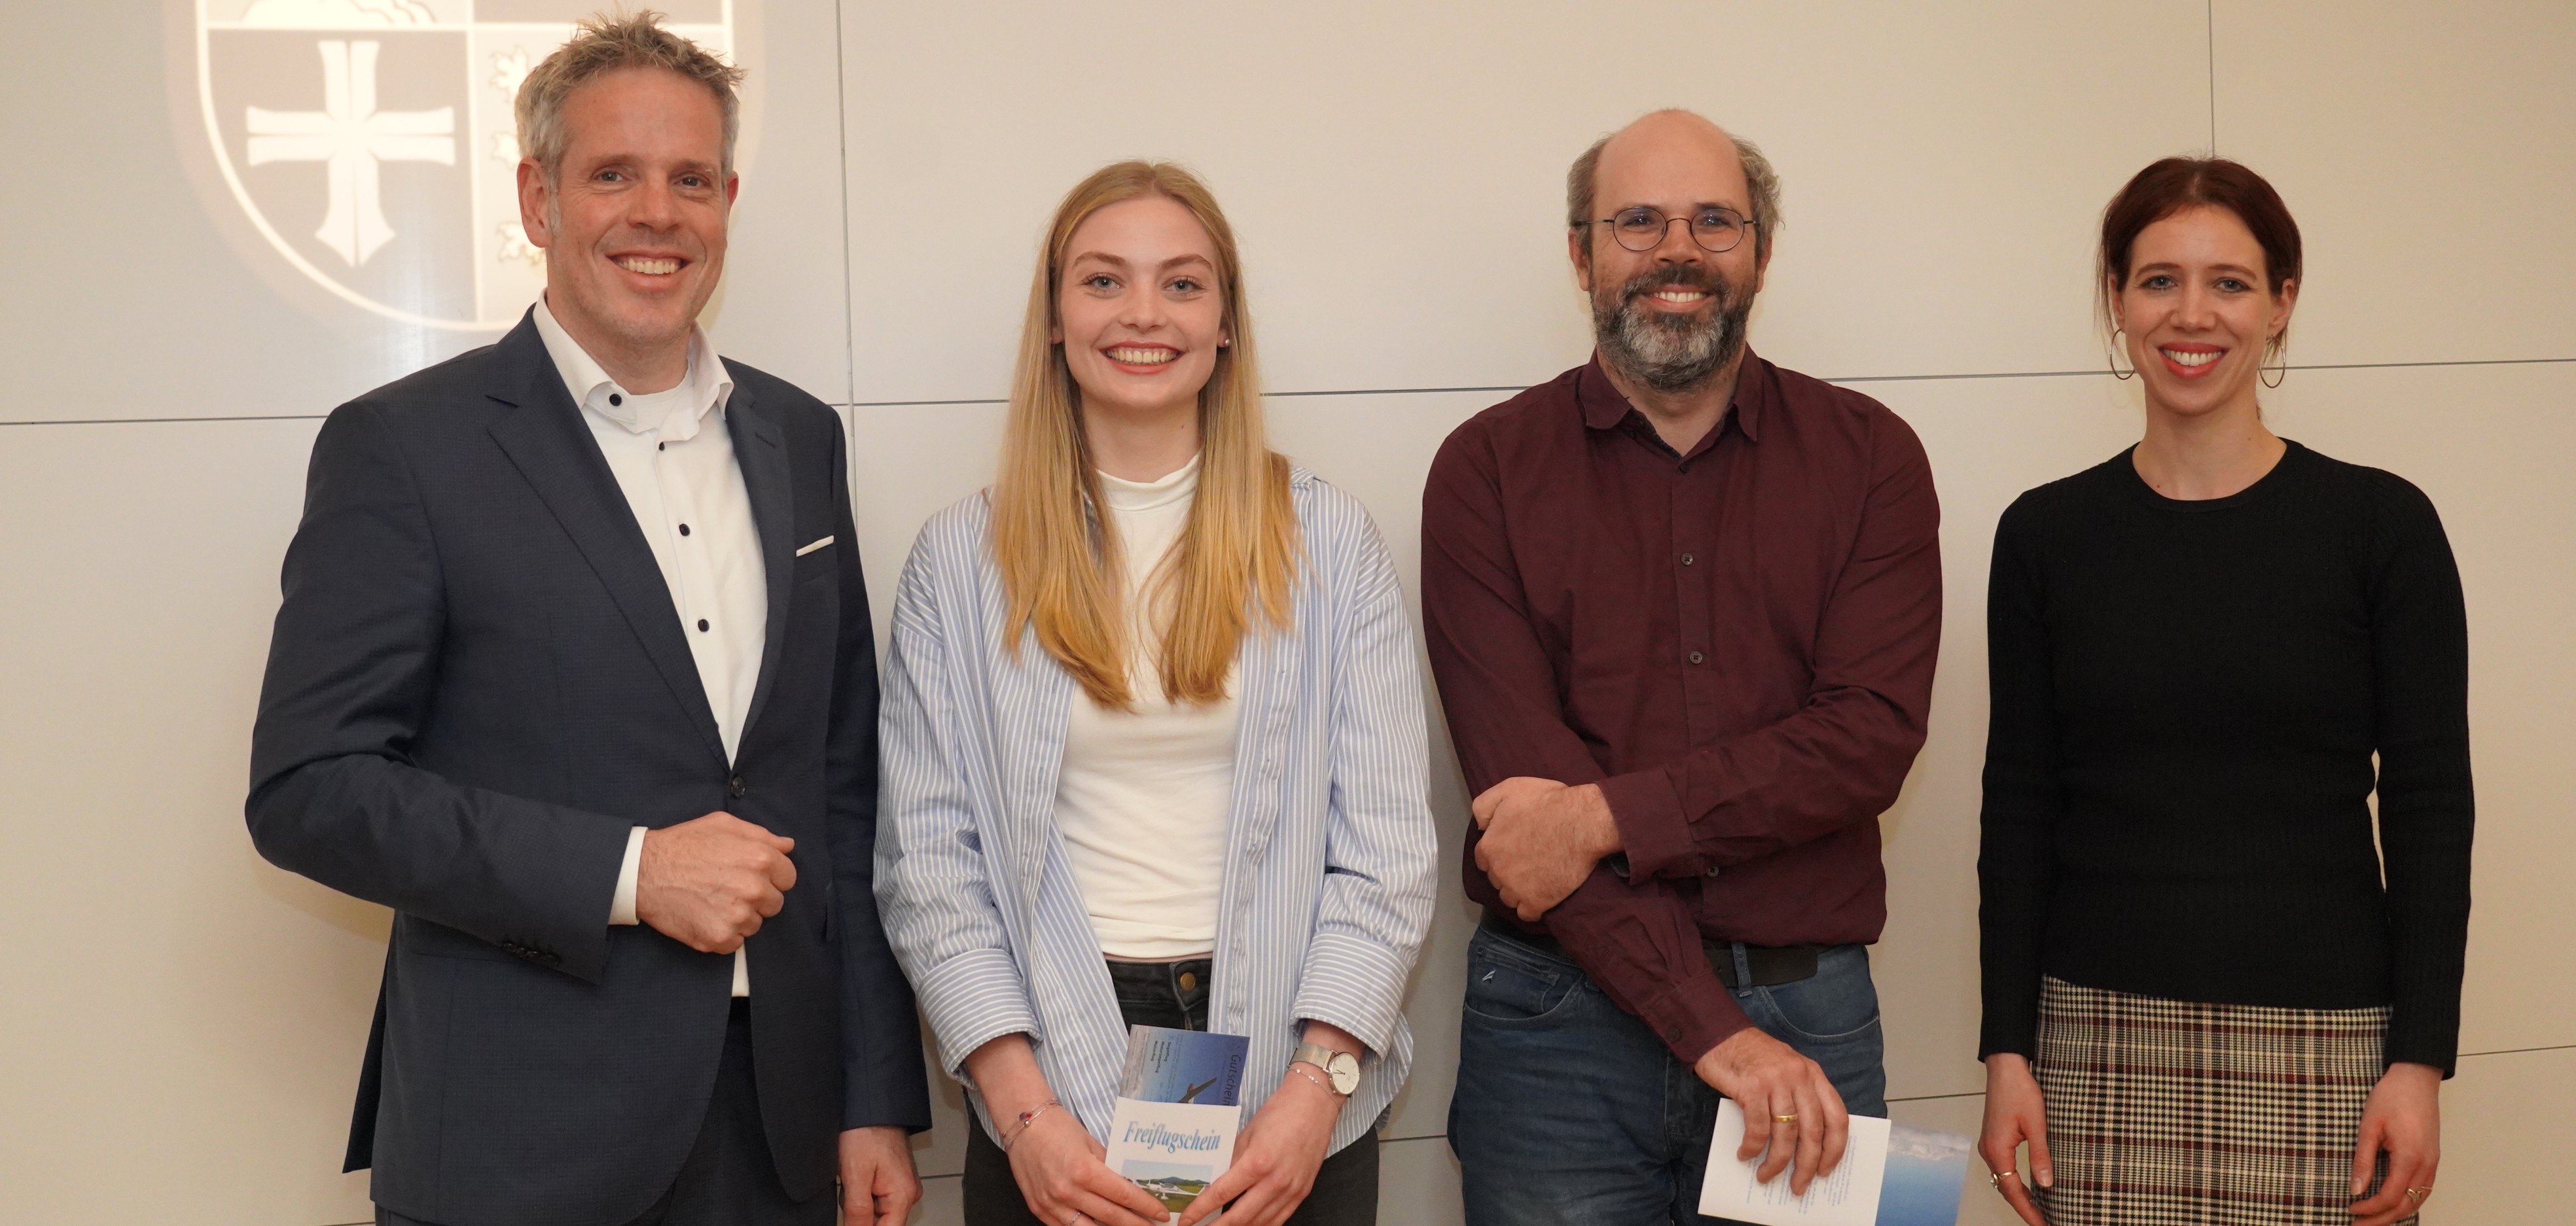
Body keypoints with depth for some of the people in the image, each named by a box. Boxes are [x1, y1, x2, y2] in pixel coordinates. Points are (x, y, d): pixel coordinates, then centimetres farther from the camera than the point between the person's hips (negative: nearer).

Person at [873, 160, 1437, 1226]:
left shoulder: (1329, 542, 1)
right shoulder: (961, 558, 2)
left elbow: (1386, 845, -3)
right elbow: (929, 857, -2)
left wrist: (1318, 1084, -14)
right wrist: (1021, 1108, -13)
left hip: (1294, 1093, 0)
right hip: (1054, 1072, 0)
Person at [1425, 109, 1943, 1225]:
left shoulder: (1866, 455, 4)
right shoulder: (1489, 467, 0)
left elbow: (1871, 736, -8)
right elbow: (1515, 771, -10)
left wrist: (1605, 817, -17)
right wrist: (1716, 1031, -17)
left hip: (1811, 1008, 1)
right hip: (1562, 1018, -1)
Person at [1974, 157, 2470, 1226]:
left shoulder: (2382, 526, -1)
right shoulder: (2046, 534, 3)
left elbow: (2429, 808, -1)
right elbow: (2019, 806, 5)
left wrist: (2420, 1058, -5)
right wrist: (2006, 1048, 1)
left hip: (2320, 1041, -1)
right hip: (2100, 1034, 1)